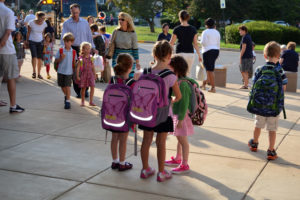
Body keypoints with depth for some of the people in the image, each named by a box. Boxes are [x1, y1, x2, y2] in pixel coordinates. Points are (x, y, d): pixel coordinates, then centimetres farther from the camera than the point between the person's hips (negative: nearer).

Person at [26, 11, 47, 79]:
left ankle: (39, 73, 9)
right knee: (34, 56, -18)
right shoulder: (31, 23, -12)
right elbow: (28, 33, -1)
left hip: (40, 42, 3)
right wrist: (27, 41, 6)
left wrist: (43, 41, 12)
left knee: (40, 58, -1)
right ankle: (34, 71, -3)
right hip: (32, 41, -3)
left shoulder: (44, 24, -4)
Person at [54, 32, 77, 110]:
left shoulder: (73, 52, -2)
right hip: (61, 71, 2)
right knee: (62, 86, 14)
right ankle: (66, 96, 41)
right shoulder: (60, 51, -3)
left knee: (67, 86, -8)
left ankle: (68, 101, -2)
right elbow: (56, 60, -2)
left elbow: (74, 62, 7)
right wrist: (61, 58, -21)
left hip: (69, 72, -2)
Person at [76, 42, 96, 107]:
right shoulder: (81, 58, -8)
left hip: (90, 74, 2)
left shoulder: (90, 57, 3)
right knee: (83, 88, 7)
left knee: (92, 86, -10)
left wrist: (94, 74, 12)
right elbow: (78, 67, -7)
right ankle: (82, 102, 22)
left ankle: (91, 101, -1)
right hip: (83, 74, -2)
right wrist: (77, 76, -10)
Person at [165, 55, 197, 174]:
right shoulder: (178, 80, 7)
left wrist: (180, 119, -21)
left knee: (183, 139, -2)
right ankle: (177, 159, 37)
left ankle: (184, 165, 7)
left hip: (183, 115, -10)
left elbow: (184, 103, -24)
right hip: (177, 114, 10)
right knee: (179, 138, 21)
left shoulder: (182, 84, -23)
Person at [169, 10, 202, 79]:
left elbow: (171, 43, -1)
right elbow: (195, 44, 4)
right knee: (188, 73, 15)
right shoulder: (193, 29, 3)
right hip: (190, 53, 3)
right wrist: (199, 55, 12)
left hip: (180, 53, -3)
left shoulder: (177, 29, -6)